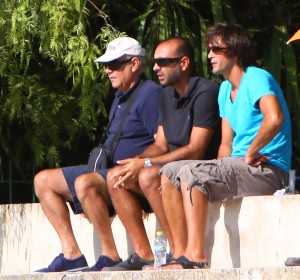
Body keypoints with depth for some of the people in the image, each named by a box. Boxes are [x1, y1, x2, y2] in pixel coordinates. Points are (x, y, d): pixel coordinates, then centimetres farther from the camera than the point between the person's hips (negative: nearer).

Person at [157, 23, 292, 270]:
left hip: (268, 169, -9)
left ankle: (196, 256, -31)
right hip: (238, 166, 9)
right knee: (170, 172, -2)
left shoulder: (257, 79, -10)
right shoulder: (225, 89, 20)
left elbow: (275, 118, -30)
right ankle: (180, 254, -10)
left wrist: (251, 154, -20)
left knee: (191, 172, -27)